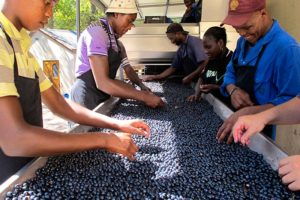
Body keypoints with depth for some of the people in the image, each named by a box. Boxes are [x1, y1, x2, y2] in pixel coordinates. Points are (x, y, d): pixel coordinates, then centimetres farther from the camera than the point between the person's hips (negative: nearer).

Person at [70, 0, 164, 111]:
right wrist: (144, 96, -26)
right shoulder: (97, 31, -18)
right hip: (87, 98, -8)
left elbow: (128, 68, 19)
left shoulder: (116, 40, 10)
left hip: (103, 97, 8)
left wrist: (142, 85, 0)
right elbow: (102, 82, -27)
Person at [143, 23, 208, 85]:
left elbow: (205, 64, -19)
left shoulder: (195, 42, -11)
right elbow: (173, 68, 16)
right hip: (189, 83, 6)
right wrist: (155, 77, 9)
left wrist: (190, 77, -15)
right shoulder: (180, 50, 11)